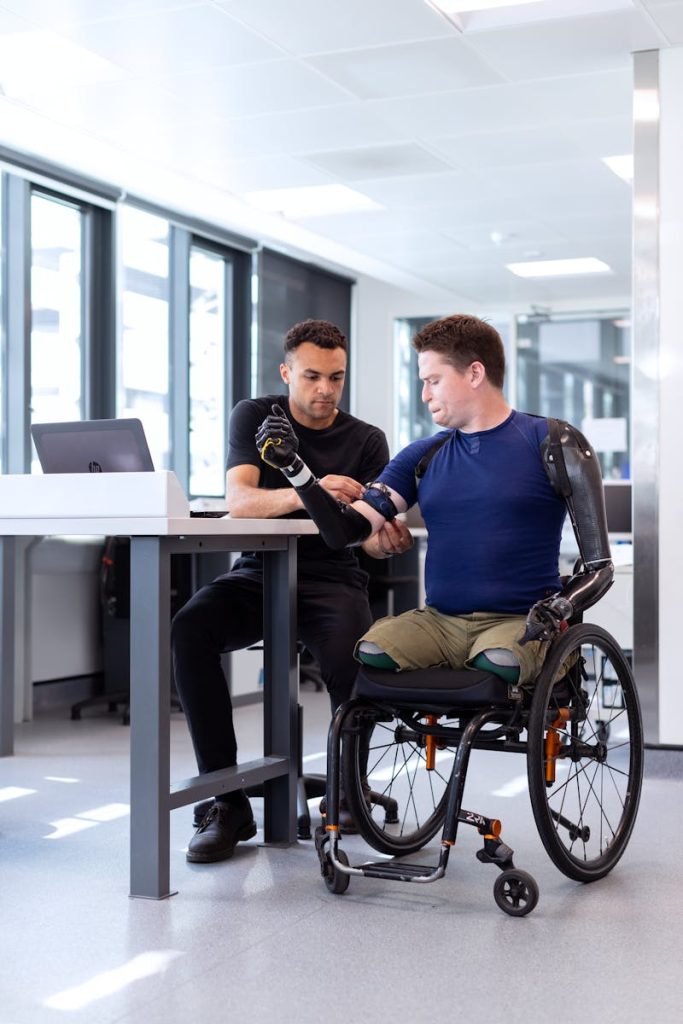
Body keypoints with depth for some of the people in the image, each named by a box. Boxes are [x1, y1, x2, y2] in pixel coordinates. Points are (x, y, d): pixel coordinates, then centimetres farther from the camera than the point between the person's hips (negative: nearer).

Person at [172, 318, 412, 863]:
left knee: (352, 660, -34)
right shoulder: (255, 416, 2)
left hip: (331, 578, 0)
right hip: (258, 572, 1)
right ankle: (228, 802, -23)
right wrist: (305, 494, -36)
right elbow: (239, 501, -16)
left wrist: (387, 539, -32)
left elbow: (369, 534, -6)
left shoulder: (366, 440, 3)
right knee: (188, 630, -31)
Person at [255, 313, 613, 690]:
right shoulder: (422, 457, 14)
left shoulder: (552, 444, 1)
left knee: (497, 664, -37)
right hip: (439, 620, 3)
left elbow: (599, 566, -1)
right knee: (369, 655, -28)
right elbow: (346, 532, 5)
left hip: (520, 621, -3)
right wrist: (293, 466, -5)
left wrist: (556, 607, -20)